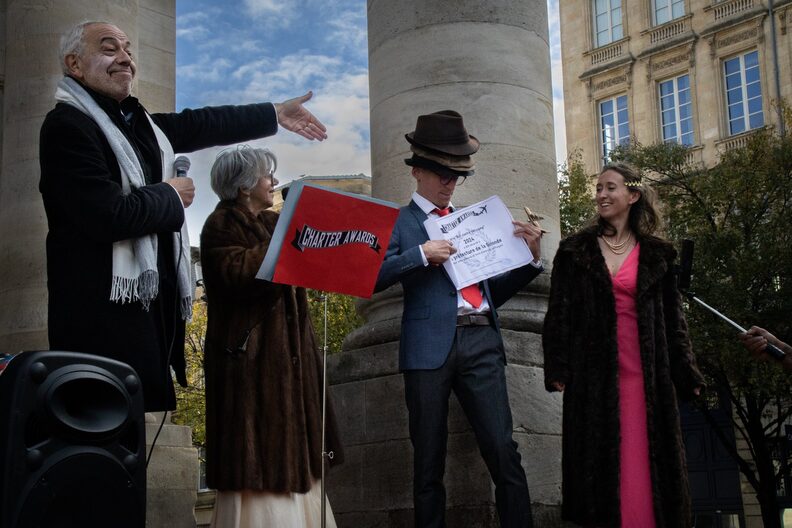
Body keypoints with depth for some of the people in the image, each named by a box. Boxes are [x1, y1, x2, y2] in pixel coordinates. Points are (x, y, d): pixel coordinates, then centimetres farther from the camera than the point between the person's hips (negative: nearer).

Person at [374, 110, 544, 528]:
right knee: (428, 462, 4)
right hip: (430, 346, -3)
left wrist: (529, 258, 7)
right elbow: (373, 278, -7)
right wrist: (421, 254, -16)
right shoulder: (398, 222, 7)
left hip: (481, 343, 3)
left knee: (504, 453, -5)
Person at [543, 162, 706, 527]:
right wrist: (557, 367, -6)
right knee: (599, 462, 1)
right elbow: (558, 312, 3)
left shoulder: (656, 255, 10)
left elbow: (672, 318, 9)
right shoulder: (575, 250, 7)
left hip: (646, 373, 1)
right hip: (592, 371, 0)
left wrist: (686, 373, 3)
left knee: (645, 463, 0)